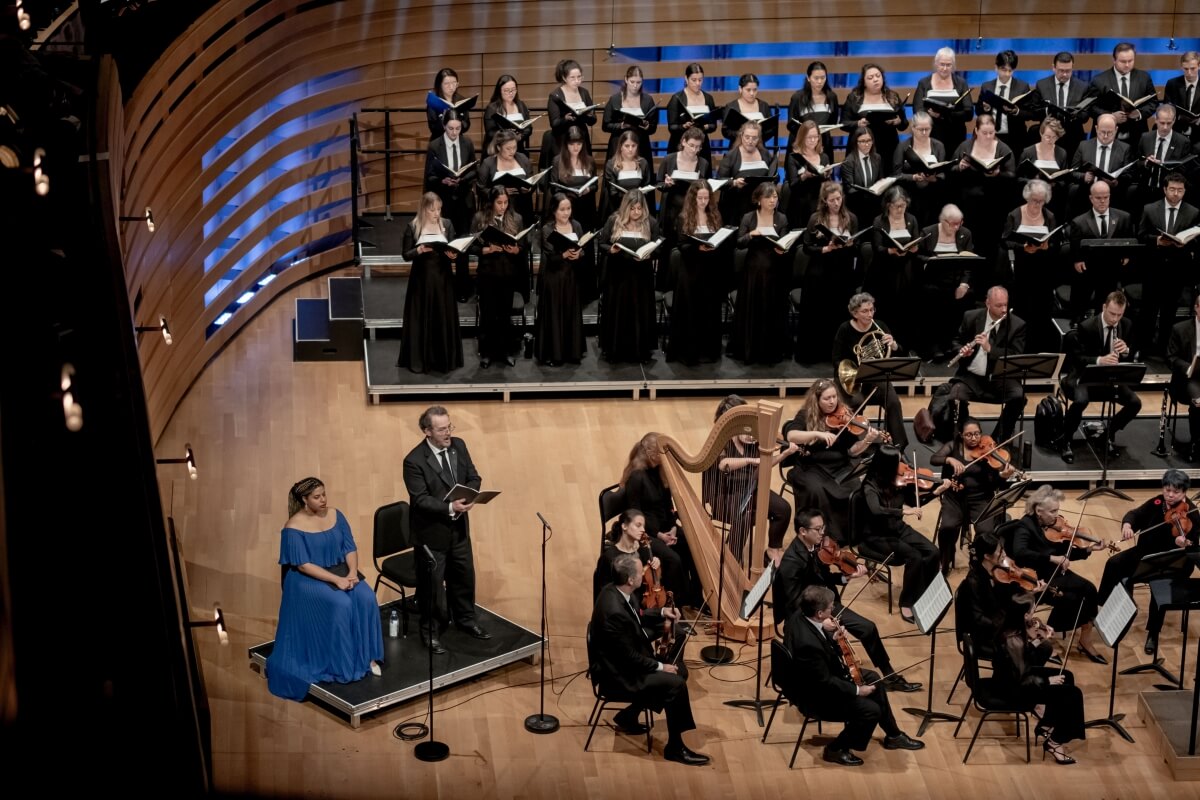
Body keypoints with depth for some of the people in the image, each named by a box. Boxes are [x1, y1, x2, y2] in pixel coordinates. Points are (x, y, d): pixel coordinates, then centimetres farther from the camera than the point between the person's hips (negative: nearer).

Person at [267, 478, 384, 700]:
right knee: (341, 604, -31)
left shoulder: (336, 515, 4)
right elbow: (303, 565, -18)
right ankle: (342, 663, -18)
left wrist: (352, 573, -16)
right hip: (309, 579, -5)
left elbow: (350, 548, 3)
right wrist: (336, 580, -24)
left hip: (342, 571, 5)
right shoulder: (294, 528, -13)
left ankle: (367, 656, -13)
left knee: (367, 598, -23)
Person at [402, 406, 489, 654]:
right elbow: (421, 500, -24)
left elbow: (474, 478, 3)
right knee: (432, 584, 8)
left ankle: (465, 619, 42)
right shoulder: (414, 461, -22)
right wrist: (449, 507, -34)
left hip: (459, 527, 6)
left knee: (464, 576, 20)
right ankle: (430, 632, 25)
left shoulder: (459, 446, -3)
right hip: (431, 532, -6)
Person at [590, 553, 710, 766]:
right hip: (619, 673, -10)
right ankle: (675, 747, -3)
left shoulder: (613, 590, -4)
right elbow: (629, 657, -25)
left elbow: (634, 618, 16)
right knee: (676, 684, -18)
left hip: (626, 658, 10)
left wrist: (661, 613, 2)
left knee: (680, 670, 13)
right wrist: (660, 667, -14)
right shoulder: (615, 612, -33)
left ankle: (629, 715, 22)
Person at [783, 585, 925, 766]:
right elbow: (826, 683, -28)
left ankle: (893, 735, 31)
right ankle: (837, 749, 7)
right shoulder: (808, 643, -39)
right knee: (871, 709, -14)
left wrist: (831, 636, -8)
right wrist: (856, 690, -16)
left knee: (872, 678, 17)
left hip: (819, 678, 11)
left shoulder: (800, 616, -11)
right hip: (816, 696, -11)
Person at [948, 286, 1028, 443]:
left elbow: (1016, 357, -10)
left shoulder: (1017, 325, -3)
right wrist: (962, 351, -11)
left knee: (1019, 397, -29)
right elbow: (957, 341, 15)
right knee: (956, 398, -31)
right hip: (971, 376, 0)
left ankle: (999, 439, -8)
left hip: (1001, 378, 0)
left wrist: (990, 348, -23)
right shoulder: (971, 317, 3)